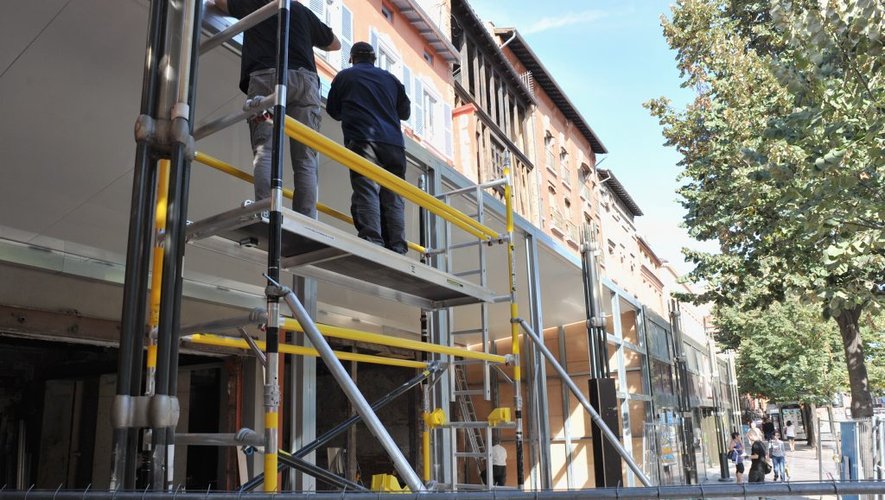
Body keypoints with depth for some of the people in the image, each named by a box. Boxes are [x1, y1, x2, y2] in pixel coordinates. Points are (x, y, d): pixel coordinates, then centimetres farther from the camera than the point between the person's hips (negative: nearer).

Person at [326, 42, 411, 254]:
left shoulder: (345, 76, 15)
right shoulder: (390, 78, 23)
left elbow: (333, 111, 24)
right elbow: (405, 111, 32)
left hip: (362, 140, -3)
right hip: (394, 143, 3)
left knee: (366, 191, -13)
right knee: (393, 197, 2)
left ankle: (372, 240, -29)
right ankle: (397, 248, -6)